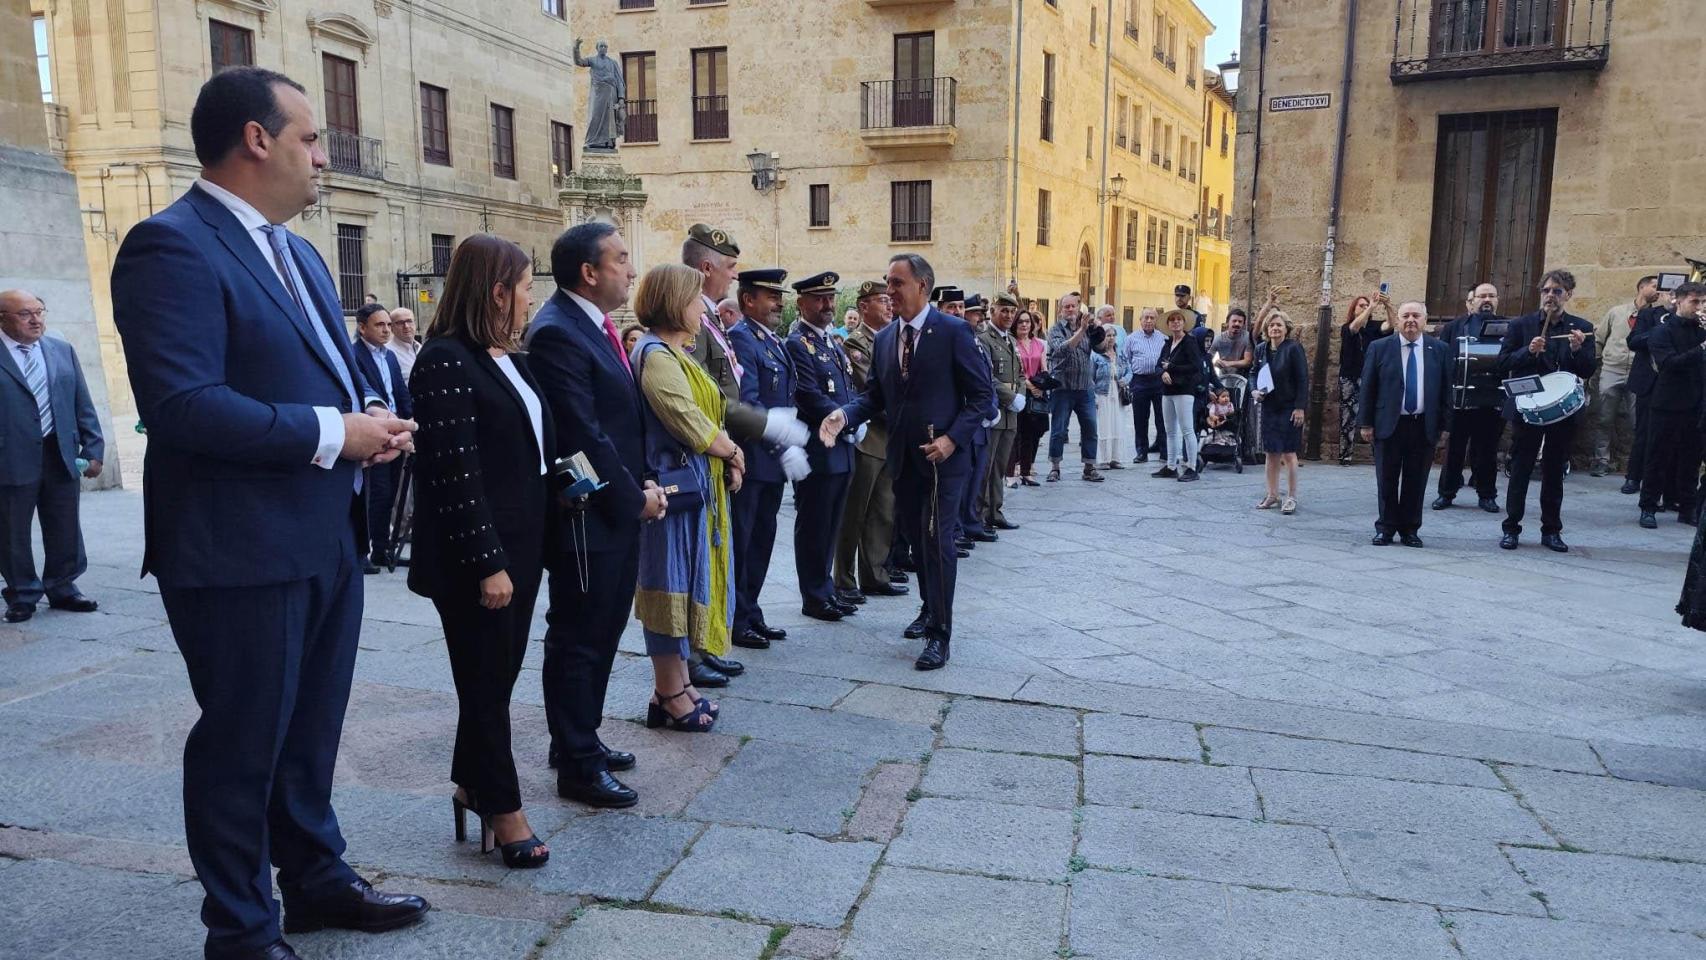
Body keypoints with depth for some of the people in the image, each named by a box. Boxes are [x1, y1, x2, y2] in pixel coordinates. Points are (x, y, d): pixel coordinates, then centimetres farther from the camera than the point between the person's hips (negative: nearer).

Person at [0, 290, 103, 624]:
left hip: (61, 455, 4)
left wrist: (93, 449, 5)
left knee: (65, 530, 11)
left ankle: (62, 587, 25)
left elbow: (83, 405, 11)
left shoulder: (62, 351, 10)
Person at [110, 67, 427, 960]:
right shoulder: (171, 246, -16)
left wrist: (372, 415, 0)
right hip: (240, 550, -9)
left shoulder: (295, 251, 15)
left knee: (310, 730, 21)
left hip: (325, 536, 9)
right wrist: (331, 434, -21)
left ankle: (316, 877, 40)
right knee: (242, 744, 7)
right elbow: (184, 406, -26)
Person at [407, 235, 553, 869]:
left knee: (496, 677, 17)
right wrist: (486, 563, -20)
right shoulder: (447, 361, -15)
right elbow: (454, 473, -20)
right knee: (488, 682, 5)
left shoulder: (509, 360, 12)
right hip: (475, 557, -8)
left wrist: (525, 552, 11)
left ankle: (473, 785, 33)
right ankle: (503, 809, 19)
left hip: (519, 547, 8)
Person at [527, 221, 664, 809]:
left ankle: (581, 739, 33)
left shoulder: (596, 328, 13)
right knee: (578, 639, 2)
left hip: (618, 511, 10)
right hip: (586, 516, -10)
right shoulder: (557, 333, -17)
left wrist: (644, 483, 6)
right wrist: (634, 496, -13)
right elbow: (583, 435, -21)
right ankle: (577, 767, 15)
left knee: (602, 631, 18)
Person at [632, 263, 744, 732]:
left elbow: (707, 417, 14)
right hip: (675, 486, -10)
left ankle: (675, 683, 25)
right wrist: (732, 450, -6)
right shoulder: (656, 355, -16)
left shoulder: (676, 353, 15)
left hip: (697, 486, 10)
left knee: (686, 583, 15)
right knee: (672, 584, -1)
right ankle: (671, 694, 10)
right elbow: (691, 425, -22)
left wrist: (727, 455, -3)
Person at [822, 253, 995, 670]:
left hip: (942, 458, -6)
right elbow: (875, 395, 10)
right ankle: (930, 609, 36)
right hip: (903, 458, 6)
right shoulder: (884, 338, 8)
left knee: (937, 541, -6)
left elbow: (982, 395, -9)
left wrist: (953, 438, -19)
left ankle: (940, 635, 2)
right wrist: (844, 414, -10)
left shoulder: (953, 332, -9)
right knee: (915, 537, 16)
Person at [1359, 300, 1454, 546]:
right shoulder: (1379, 348, 0)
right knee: (1387, 481, 5)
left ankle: (1410, 530, 17)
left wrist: (1445, 425, 1)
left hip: (1424, 426, 1)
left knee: (1416, 482, 6)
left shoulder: (1440, 349, 4)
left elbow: (1446, 389, 5)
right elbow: (1368, 387, 1)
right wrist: (1366, 423, -3)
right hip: (1388, 425, -1)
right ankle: (1385, 528, 16)